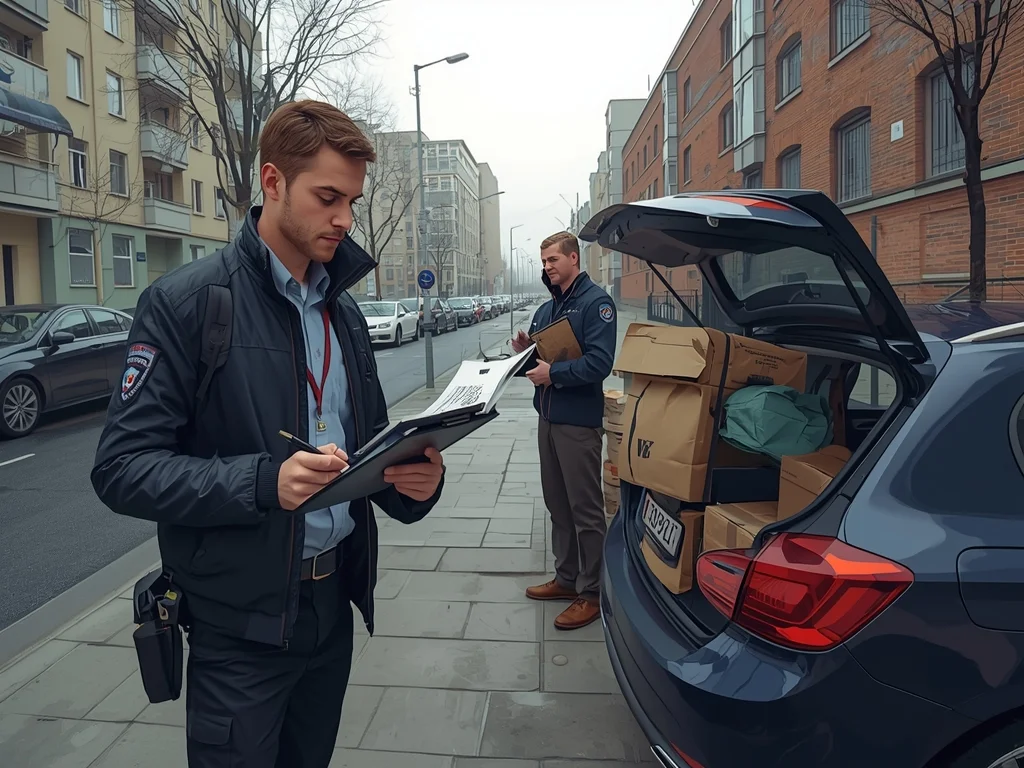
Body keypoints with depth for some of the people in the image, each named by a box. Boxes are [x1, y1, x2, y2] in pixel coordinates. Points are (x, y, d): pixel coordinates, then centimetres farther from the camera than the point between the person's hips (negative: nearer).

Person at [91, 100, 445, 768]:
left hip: (334, 602, 6)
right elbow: (123, 467, -16)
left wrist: (415, 480, -10)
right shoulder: (186, 302, -13)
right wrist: (265, 481, -30)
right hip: (241, 620, -6)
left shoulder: (343, 310, 8)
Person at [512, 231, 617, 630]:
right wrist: (524, 353, -1)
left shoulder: (595, 302, -10)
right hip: (548, 416, 9)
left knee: (585, 508, 0)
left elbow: (599, 363, -21)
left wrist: (553, 372, -20)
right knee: (557, 503, 16)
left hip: (578, 421, -8)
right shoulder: (546, 309, 15)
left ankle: (591, 593, 12)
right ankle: (566, 577, 30)